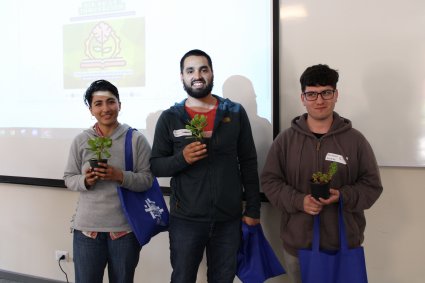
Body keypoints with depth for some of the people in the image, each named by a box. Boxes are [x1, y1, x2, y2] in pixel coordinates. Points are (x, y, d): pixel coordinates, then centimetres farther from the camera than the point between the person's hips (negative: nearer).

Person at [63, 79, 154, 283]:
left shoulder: (136, 139, -4)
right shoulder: (81, 140, 1)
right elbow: (69, 178, 6)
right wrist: (85, 181, -15)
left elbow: (147, 180, -6)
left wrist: (120, 176, -21)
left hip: (125, 227, -1)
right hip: (87, 226, 1)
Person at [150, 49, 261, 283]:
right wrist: (181, 158, -19)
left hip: (228, 219, 1)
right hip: (185, 219, -1)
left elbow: (248, 164, 3)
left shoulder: (236, 113, 1)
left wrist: (253, 208, 1)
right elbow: (156, 166, 0)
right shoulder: (169, 118, -1)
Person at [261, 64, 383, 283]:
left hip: (344, 244, 0)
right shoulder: (285, 139, 1)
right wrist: (298, 200, -15)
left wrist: (343, 196, -17)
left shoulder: (355, 140, 0)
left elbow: (372, 185, 2)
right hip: (297, 243, 1)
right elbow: (269, 180, 1)